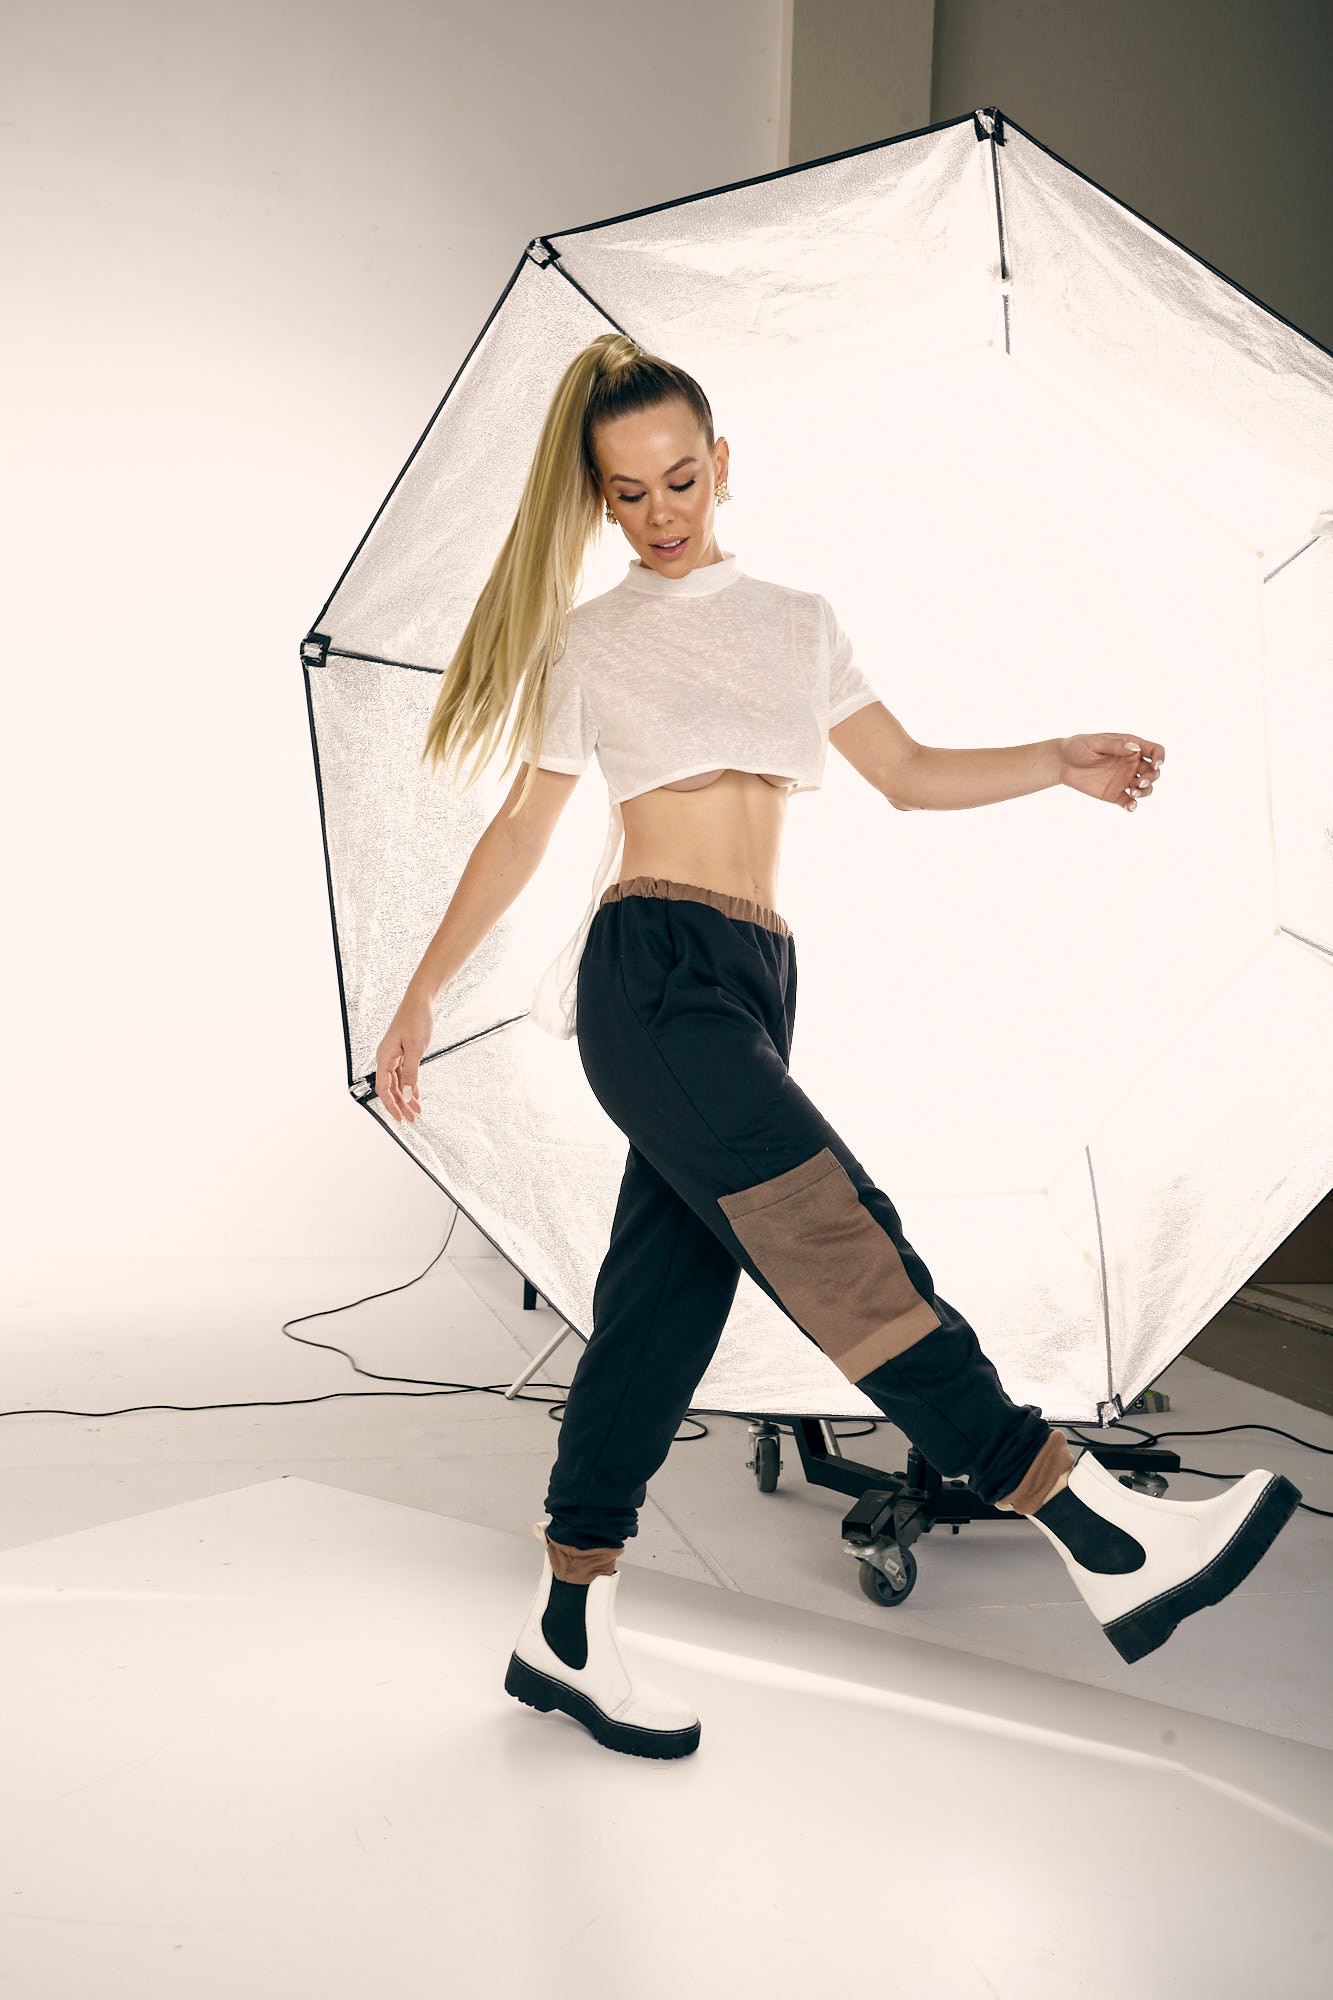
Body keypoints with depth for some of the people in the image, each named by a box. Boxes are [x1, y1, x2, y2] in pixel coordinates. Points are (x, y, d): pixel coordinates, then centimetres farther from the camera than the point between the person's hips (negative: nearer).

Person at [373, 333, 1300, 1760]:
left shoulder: (796, 622, 21)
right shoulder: (587, 643, 10)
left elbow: (907, 774, 18)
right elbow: (521, 832, 10)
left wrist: (1059, 762, 4)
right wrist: (421, 993, 8)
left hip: (754, 986, 5)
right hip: (652, 974, -5)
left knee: (663, 1301, 3)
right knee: (840, 1240, -17)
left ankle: (566, 1630, 14)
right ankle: (1104, 1542, -20)